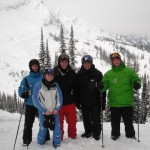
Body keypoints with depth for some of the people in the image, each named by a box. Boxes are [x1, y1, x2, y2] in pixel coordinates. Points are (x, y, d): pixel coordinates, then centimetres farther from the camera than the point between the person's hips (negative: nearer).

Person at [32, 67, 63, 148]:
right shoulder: (38, 85, -7)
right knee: (43, 129, -1)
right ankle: (41, 143, 22)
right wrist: (44, 111, -11)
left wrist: (57, 109, -7)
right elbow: (36, 100, -8)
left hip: (54, 111, 2)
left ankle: (57, 144, 18)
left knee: (57, 128, -1)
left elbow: (59, 98, 6)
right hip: (43, 112, -2)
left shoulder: (56, 85, 2)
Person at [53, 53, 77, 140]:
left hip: (70, 102, 1)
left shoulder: (72, 73, 1)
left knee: (72, 120, 9)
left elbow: (75, 88, 6)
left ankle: (72, 135, 29)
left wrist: (76, 99, 3)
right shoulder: (54, 73, -4)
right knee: (59, 121, 9)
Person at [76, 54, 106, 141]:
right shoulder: (79, 75, 1)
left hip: (95, 102, -3)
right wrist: (77, 102, 4)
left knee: (96, 119, 2)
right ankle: (88, 132, 32)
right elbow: (76, 89, 6)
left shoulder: (97, 73, -7)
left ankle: (96, 133, 20)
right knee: (86, 119, 14)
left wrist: (103, 102, -10)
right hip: (84, 102, 3)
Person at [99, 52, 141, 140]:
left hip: (127, 102, -1)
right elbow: (105, 84, 1)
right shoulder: (108, 74, 5)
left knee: (128, 120, 11)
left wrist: (136, 84, -21)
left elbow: (136, 79, 2)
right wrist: (102, 86, -22)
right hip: (114, 102, 1)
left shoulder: (129, 71, 2)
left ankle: (130, 135, 32)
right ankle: (115, 134, 33)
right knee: (115, 121, 12)